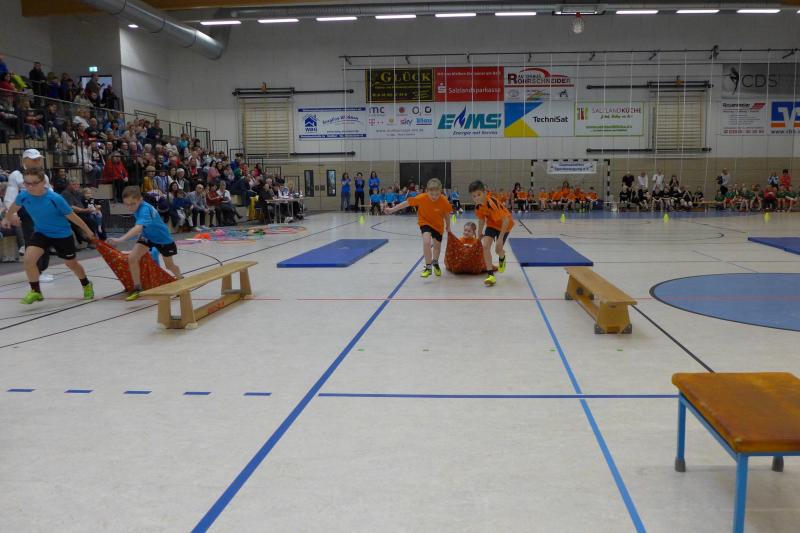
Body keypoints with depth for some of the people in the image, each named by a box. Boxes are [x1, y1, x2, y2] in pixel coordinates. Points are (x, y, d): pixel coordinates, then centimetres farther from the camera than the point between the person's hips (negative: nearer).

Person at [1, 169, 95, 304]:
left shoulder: (55, 199, -29)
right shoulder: (23, 196, -17)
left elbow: (72, 216, -16)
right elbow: (14, 206, 9)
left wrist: (87, 231, -6)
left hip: (62, 235, -3)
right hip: (41, 233, 3)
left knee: (71, 264, 13)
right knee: (29, 259, -19)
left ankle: (87, 285, 42)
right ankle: (35, 291, -1)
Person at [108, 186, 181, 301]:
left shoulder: (144, 209, -39)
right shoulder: (138, 207, -14)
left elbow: (138, 228, -58)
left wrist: (120, 240, -69)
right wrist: (141, 234, -1)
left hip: (162, 237, -6)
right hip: (147, 236, 6)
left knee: (170, 265, 14)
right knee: (132, 257, -15)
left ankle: (181, 279, 47)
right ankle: (137, 288, 0)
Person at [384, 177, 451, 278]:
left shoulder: (444, 201, -27)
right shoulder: (421, 198, -27)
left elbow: (447, 214, -10)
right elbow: (407, 203, -17)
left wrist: (448, 226, 5)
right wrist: (392, 210, -15)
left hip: (438, 225, 2)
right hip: (425, 222, -2)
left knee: (437, 245, 14)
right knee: (426, 241, -25)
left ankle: (435, 263, 46)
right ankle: (428, 267, -11)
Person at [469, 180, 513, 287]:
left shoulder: (493, 203, -37)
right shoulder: (478, 206, -16)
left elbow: (506, 220, -33)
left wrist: (500, 238, -32)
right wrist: (480, 234, 11)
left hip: (504, 224, -5)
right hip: (491, 224, 5)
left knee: (498, 249, -1)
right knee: (485, 246, -15)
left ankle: (502, 259, 41)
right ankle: (490, 275, -11)